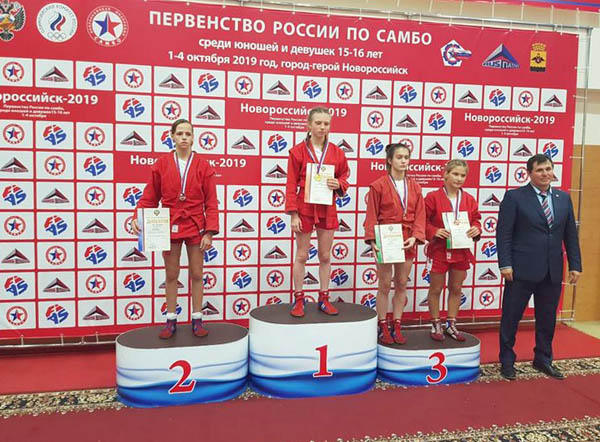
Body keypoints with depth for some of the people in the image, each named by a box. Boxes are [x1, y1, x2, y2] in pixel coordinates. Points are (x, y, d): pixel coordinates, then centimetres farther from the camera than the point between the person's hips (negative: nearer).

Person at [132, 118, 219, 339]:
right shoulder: (162, 164, 0)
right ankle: (171, 321, 23)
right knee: (171, 275, 11)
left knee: (196, 274, 8)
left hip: (195, 227, -1)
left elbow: (211, 202, -3)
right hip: (170, 227, 1)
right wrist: (138, 217, -12)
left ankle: (197, 320, 22)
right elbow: (150, 196, 3)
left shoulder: (203, 166, -2)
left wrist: (210, 231, -9)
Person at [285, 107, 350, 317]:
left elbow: (344, 176, 13)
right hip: (305, 209, -3)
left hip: (327, 209, 3)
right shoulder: (298, 151, -6)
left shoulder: (336, 152, 3)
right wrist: (293, 214, -12)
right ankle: (298, 299, 19)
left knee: (326, 256, 12)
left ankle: (324, 298, 25)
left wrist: (338, 185, -11)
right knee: (301, 256, 7)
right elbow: (291, 185, -7)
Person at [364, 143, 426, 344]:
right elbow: (372, 216, -7)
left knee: (402, 284, 11)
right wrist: (372, 240, -16)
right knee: (385, 285, 5)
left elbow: (419, 215, 4)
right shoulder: (378, 185, -5)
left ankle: (397, 327, 24)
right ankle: (383, 328, 19)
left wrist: (415, 236, -11)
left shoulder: (414, 187, 7)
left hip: (407, 242, 4)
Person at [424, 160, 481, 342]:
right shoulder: (433, 197, -9)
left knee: (456, 289, 14)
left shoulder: (469, 200, 4)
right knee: (436, 289, 8)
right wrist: (434, 231, -24)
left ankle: (451, 324, 29)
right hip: (439, 250, -4)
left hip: (461, 251, 4)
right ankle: (436, 325, 23)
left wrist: (476, 229, -9)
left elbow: (476, 220, 12)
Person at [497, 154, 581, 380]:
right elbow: (503, 233, -8)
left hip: (552, 271, 5)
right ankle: (507, 360, 20)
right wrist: (505, 264, -14)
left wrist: (575, 265, 7)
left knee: (547, 318, 14)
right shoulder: (515, 197, -5)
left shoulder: (564, 198, 10)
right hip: (522, 269, -4)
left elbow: (571, 234, 12)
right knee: (511, 317, 5)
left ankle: (543, 359, 32)